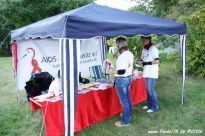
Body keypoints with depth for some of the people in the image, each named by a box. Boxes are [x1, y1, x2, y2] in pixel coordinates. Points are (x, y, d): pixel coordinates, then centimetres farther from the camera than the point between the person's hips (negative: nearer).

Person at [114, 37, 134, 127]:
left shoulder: (122, 56, -24)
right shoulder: (130, 53, 4)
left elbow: (121, 71, -27)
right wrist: (116, 59, 15)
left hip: (121, 79, -9)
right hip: (129, 77, 9)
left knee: (124, 100, 2)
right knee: (127, 98, 22)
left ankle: (125, 121, 15)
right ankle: (128, 114, 39)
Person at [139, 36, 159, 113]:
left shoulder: (153, 49, -11)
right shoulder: (143, 50, 12)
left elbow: (157, 61, -15)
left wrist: (147, 63, -19)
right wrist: (141, 62, 0)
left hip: (152, 73, -7)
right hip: (146, 72, 7)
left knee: (151, 90, -6)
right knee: (148, 89, 13)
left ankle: (155, 107, 7)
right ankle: (149, 104, 27)